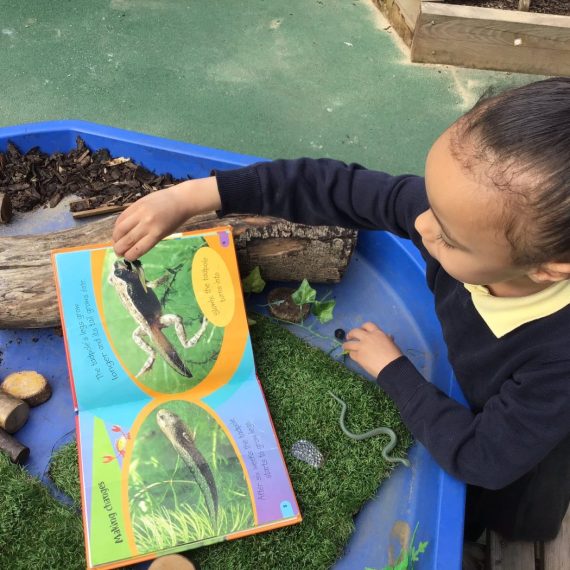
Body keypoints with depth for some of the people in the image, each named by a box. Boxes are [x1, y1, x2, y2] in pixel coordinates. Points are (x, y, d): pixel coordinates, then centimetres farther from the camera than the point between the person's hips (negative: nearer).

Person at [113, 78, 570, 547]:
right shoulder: (468, 206, -34)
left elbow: (482, 458, -31)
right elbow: (343, 190, -27)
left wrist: (392, 369, -23)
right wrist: (194, 196, -32)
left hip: (513, 468, -3)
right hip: (468, 407, 4)